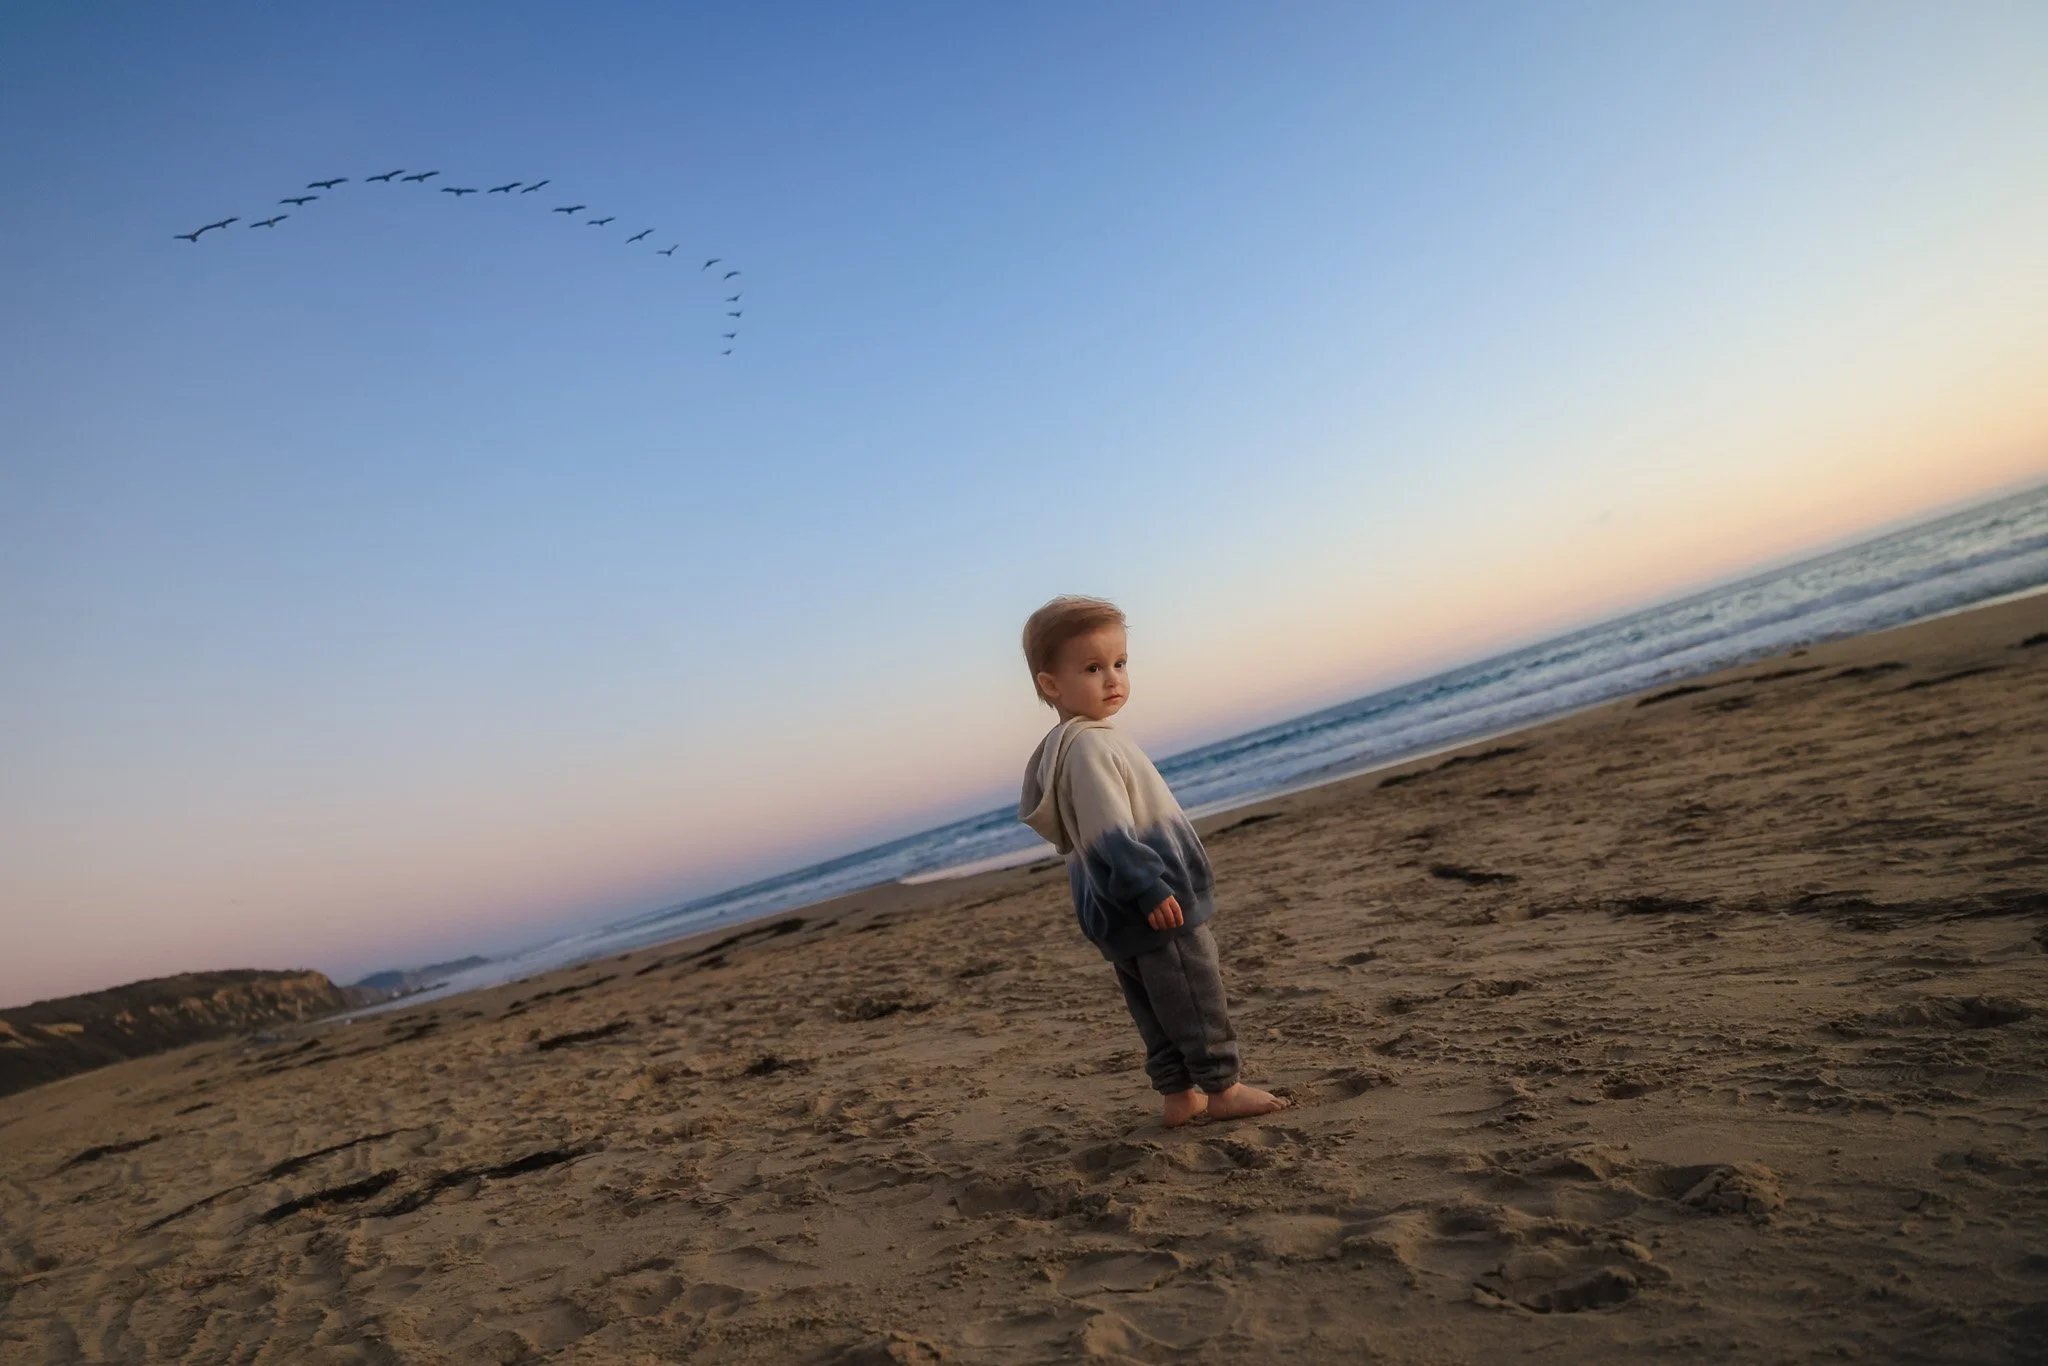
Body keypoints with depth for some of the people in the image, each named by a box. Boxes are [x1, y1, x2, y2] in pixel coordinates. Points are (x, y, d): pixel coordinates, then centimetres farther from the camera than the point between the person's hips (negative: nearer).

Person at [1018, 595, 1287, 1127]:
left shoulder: (1082, 742, 13)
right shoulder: (1088, 746, -21)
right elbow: (1109, 834, -27)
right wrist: (1149, 887, -29)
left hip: (1125, 915, 10)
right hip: (1154, 905, -10)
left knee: (1157, 1008, 17)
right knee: (1196, 999, 3)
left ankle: (1179, 1095, 27)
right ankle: (1221, 1088, 14)